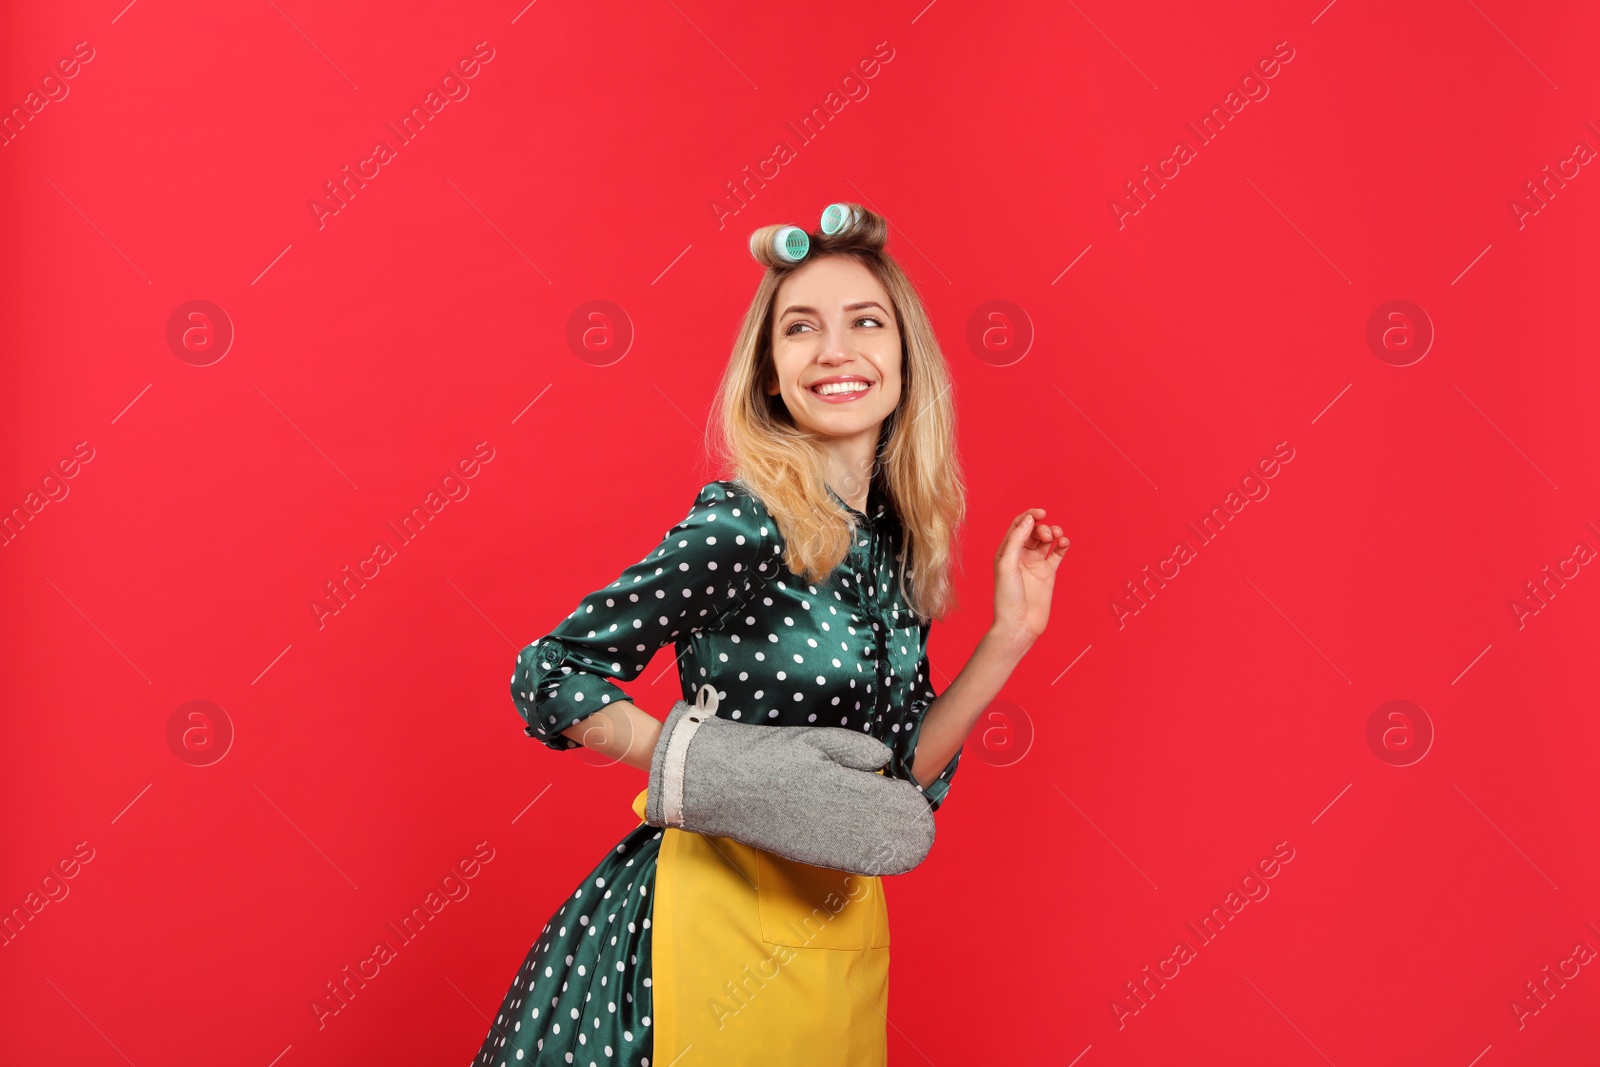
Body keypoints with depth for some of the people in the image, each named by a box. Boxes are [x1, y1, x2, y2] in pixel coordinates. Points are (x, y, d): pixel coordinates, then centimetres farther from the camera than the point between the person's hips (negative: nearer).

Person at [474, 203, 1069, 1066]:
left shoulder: (897, 543, 1)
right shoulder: (740, 529, -18)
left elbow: (901, 770, 5)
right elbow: (549, 675, -12)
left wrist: (1011, 635, -1)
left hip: (842, 925, 7)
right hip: (719, 920, -6)